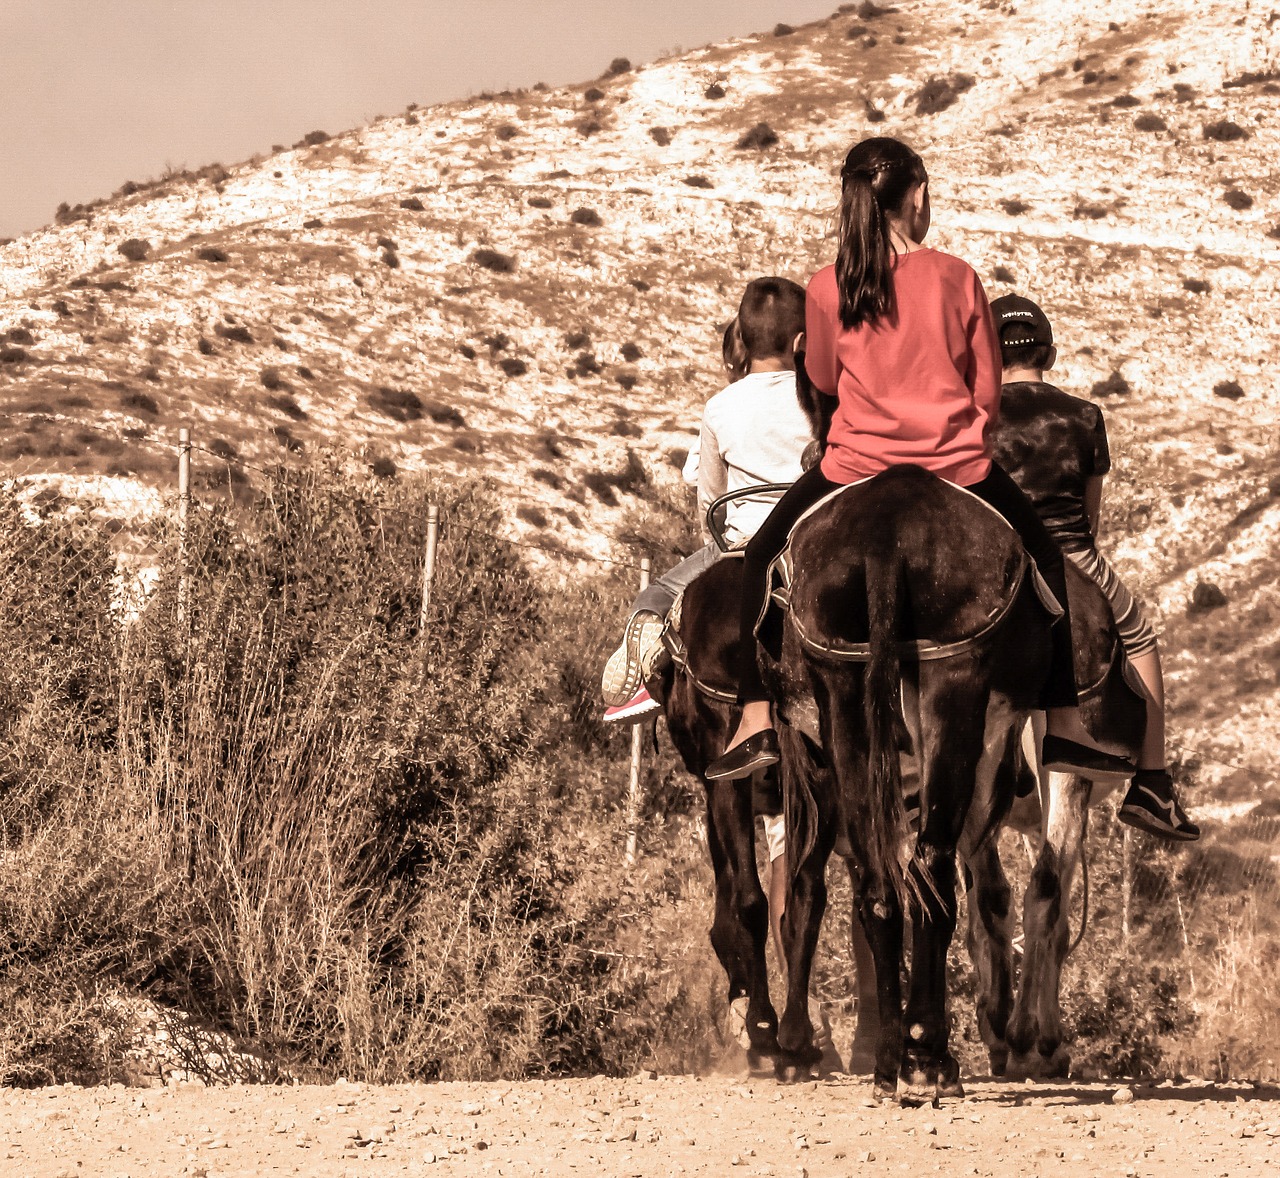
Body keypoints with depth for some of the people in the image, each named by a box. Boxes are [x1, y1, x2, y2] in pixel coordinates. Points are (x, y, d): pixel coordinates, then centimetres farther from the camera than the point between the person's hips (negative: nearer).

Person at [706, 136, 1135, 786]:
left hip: (856, 466, 0)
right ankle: (1064, 725, 18)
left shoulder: (826, 289, -4)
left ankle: (757, 722, 11)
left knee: (763, 559, 22)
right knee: (1047, 563, 23)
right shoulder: (958, 279, -5)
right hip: (958, 469, 0)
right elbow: (987, 390, 3)